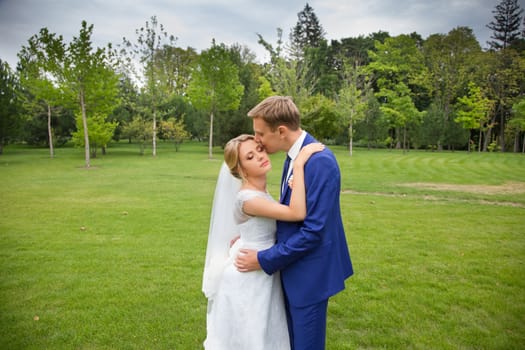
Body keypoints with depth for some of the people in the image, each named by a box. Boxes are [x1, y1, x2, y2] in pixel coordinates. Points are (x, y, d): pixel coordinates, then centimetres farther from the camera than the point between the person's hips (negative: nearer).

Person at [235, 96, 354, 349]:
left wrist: (263, 260, -20)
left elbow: (313, 231, -27)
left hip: (309, 272, -9)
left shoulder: (320, 161, -26)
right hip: (293, 267, 9)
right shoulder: (294, 156, 3)